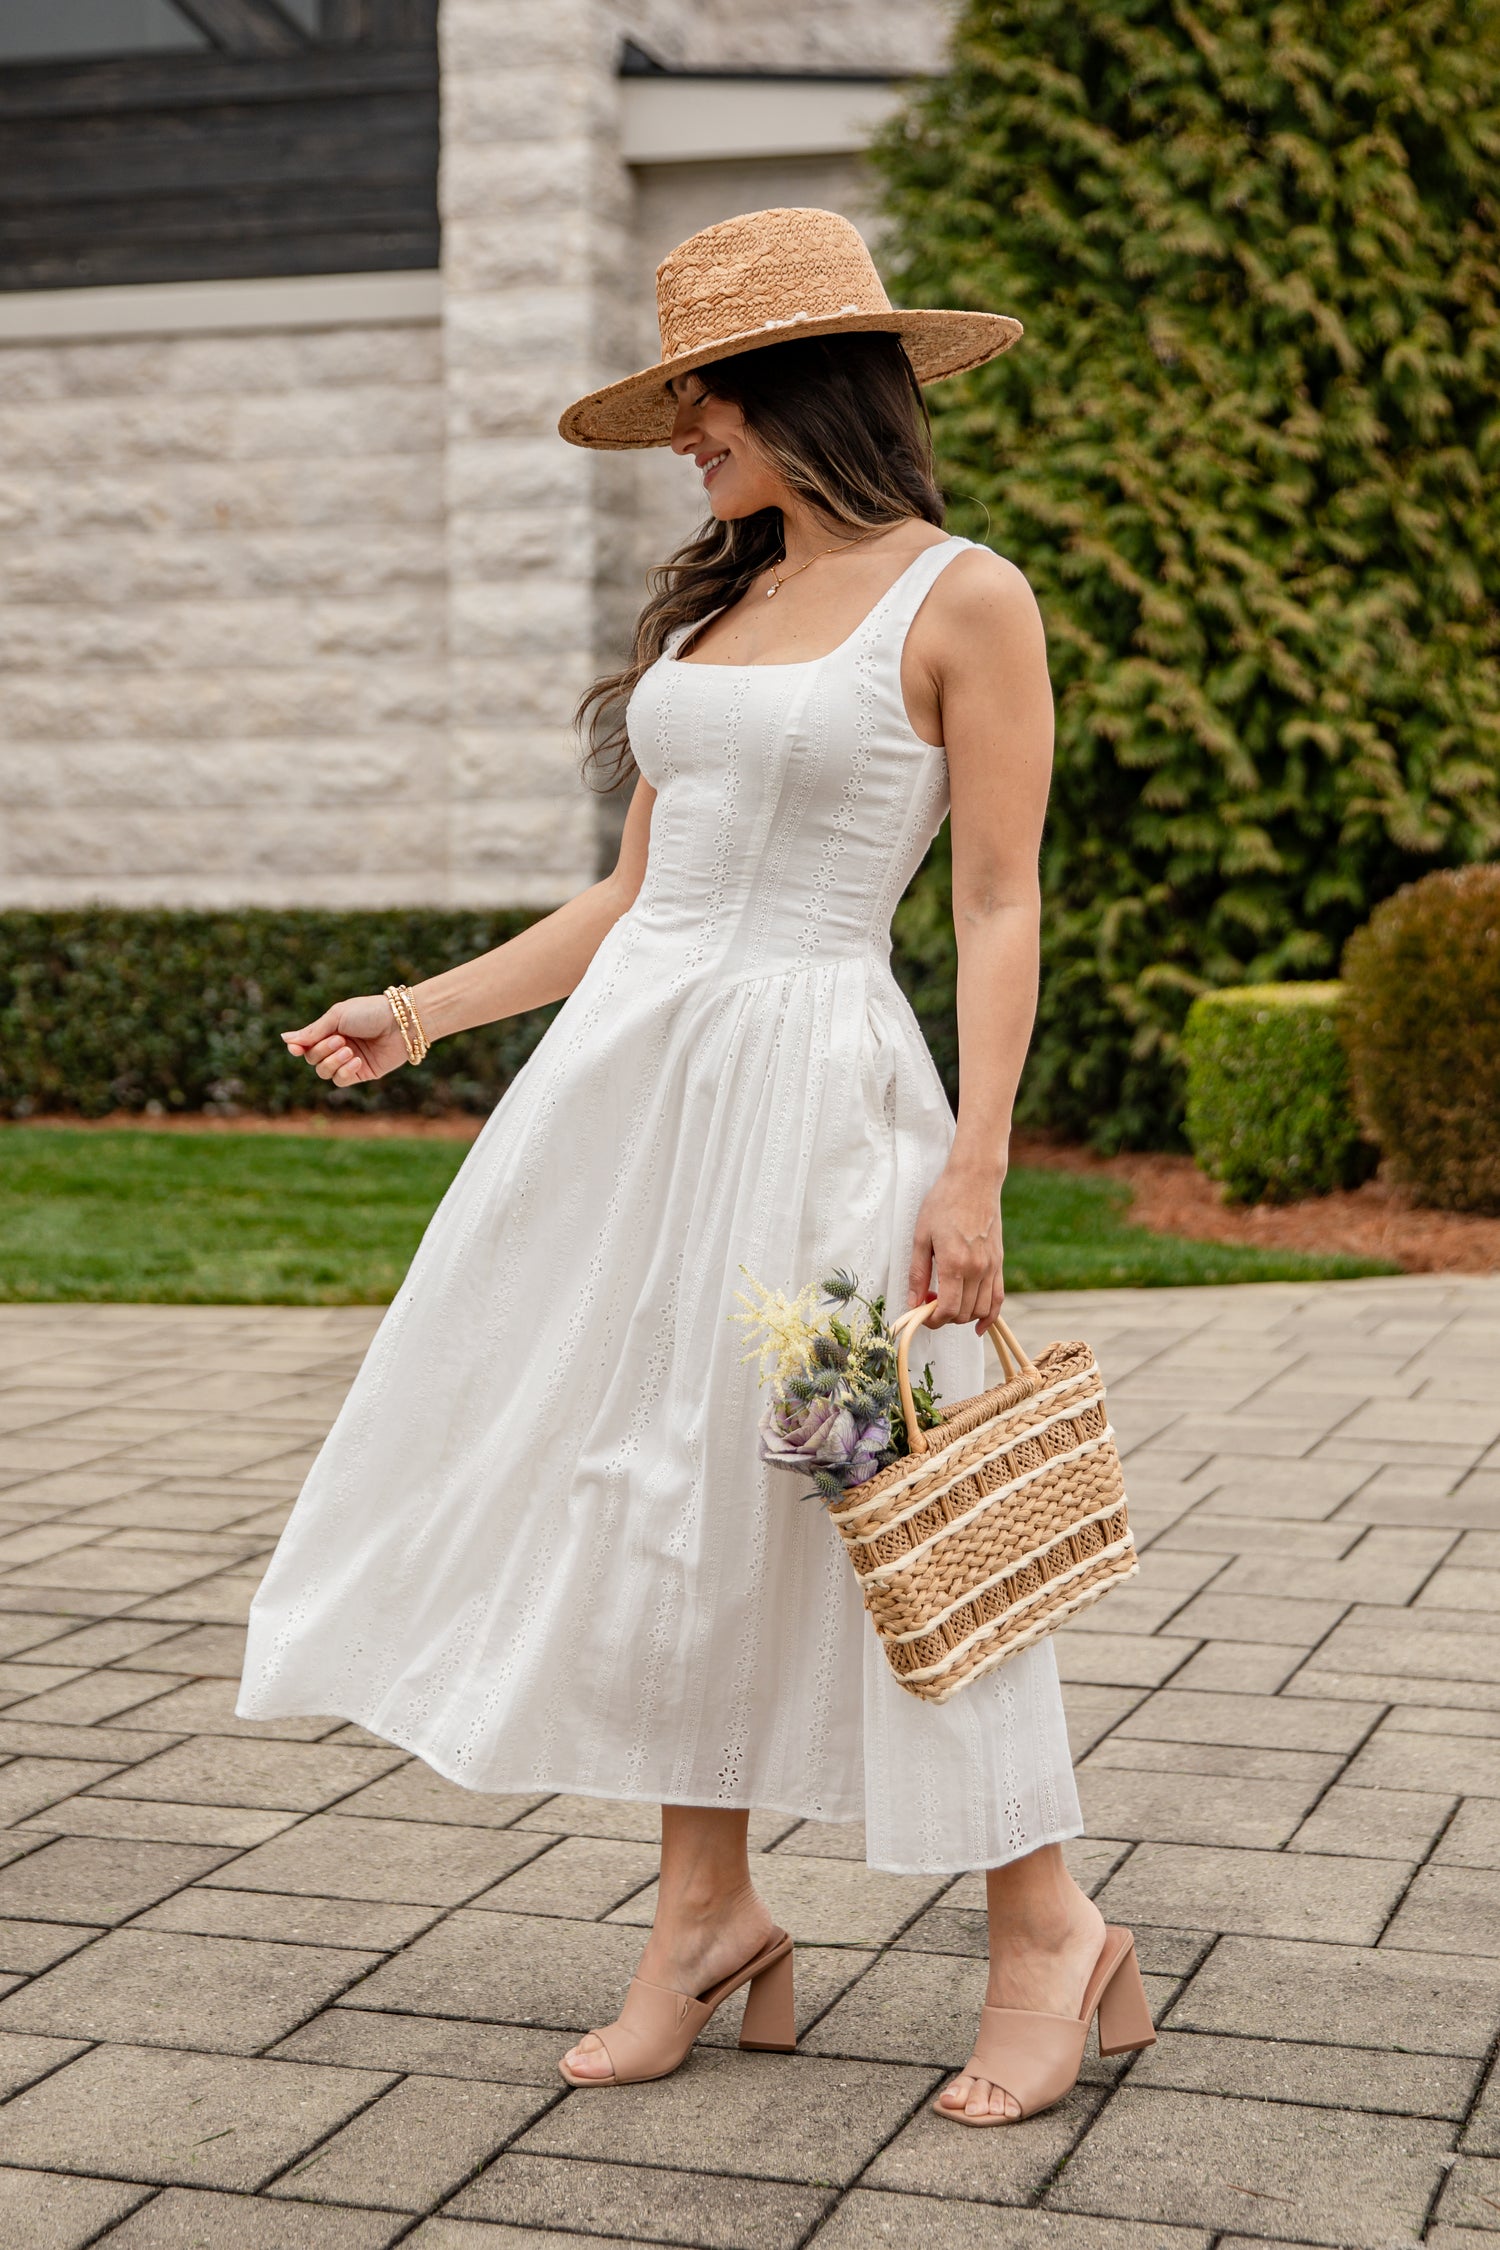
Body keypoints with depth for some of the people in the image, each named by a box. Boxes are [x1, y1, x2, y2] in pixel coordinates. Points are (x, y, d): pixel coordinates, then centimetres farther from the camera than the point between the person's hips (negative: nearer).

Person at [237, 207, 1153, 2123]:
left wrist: (973, 1172, -15)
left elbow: (1000, 911, -8)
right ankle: (707, 1914, 22)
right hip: (628, 1067, 7)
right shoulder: (706, 608, 15)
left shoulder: (960, 600, -4)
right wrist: (422, 1012, 15)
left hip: (812, 1082, -7)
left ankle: (1044, 1932, 14)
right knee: (656, 1492, 9)